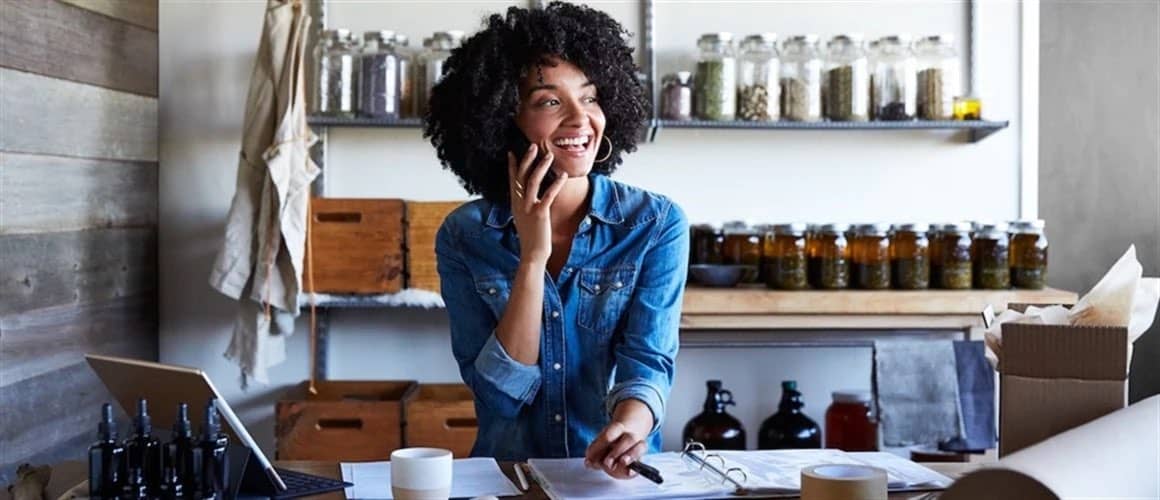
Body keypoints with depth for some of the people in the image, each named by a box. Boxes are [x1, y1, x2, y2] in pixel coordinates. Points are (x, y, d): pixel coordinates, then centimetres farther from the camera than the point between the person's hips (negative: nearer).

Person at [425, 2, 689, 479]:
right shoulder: (463, 235, -2)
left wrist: (629, 426, -31)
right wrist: (533, 257, -16)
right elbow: (500, 392, -8)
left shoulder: (657, 224, -3)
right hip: (506, 475, -1)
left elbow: (647, 361, -11)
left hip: (619, 477, 1)